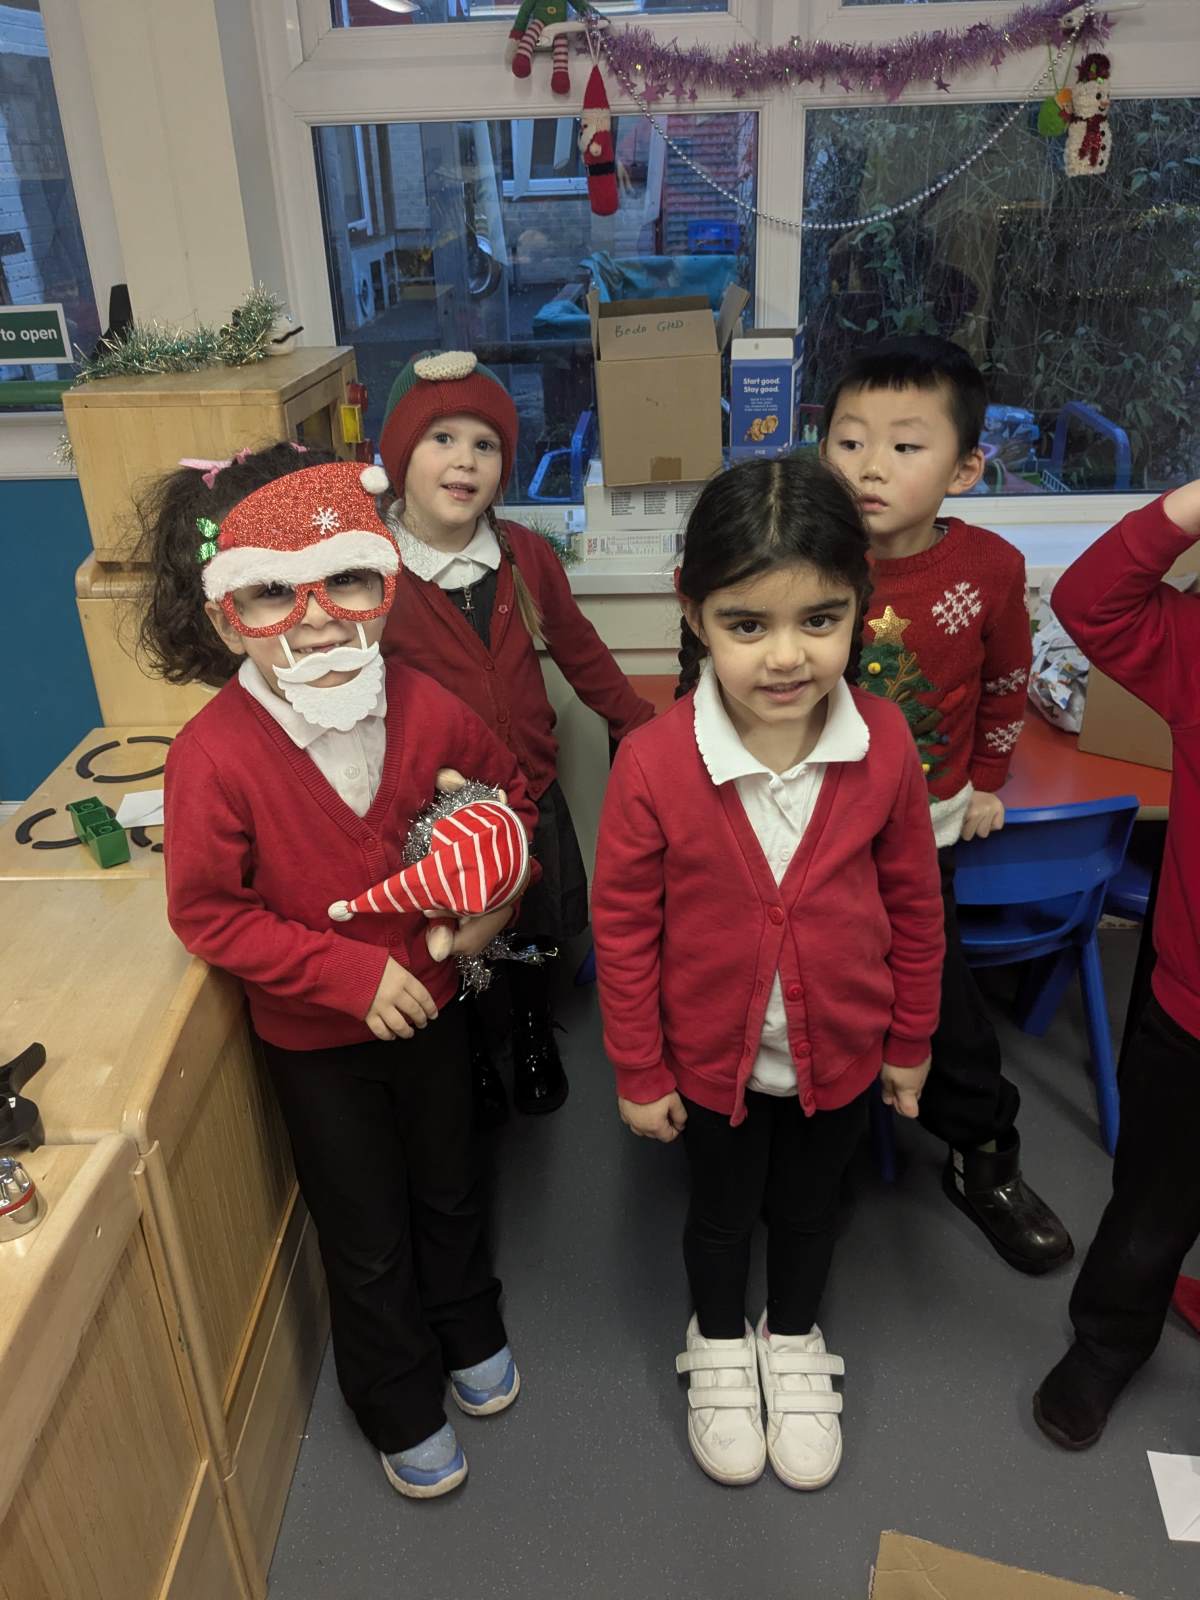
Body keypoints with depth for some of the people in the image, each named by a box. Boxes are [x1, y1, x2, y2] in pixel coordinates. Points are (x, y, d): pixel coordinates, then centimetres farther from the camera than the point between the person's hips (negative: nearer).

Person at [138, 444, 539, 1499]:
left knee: (451, 1190, 26)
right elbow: (207, 913, -19)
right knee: (367, 1241, 17)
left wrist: (494, 895, -13)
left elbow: (508, 796, 2)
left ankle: (471, 1332, 56)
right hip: (315, 1038, -2)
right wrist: (350, 971, -24)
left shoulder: (427, 709, -18)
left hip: (430, 1005, 3)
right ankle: (403, 1409, 45)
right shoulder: (214, 756, -27)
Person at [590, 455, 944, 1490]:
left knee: (807, 1209, 27)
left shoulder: (886, 747, -20)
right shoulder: (654, 764, -26)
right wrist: (639, 1073, -6)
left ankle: (794, 1347, 56)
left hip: (842, 1053, 2)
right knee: (720, 1213, 25)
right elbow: (625, 926, -14)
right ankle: (720, 1349, 55)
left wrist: (910, 1041, 4)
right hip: (712, 1058, -1)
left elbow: (913, 903, -5)